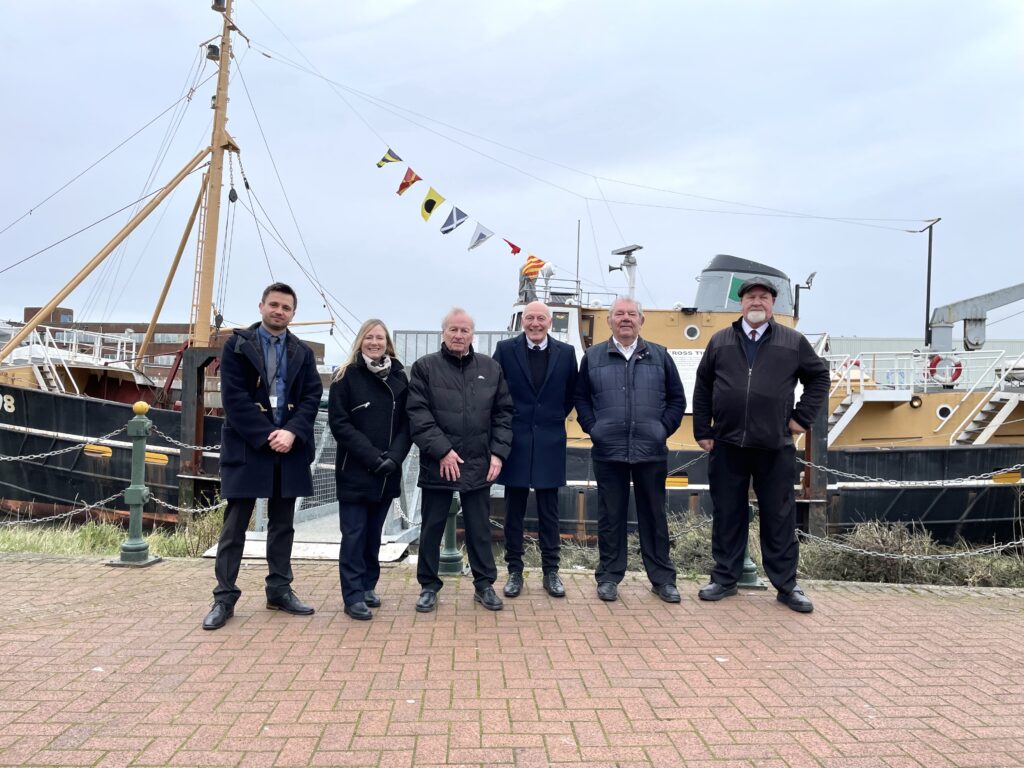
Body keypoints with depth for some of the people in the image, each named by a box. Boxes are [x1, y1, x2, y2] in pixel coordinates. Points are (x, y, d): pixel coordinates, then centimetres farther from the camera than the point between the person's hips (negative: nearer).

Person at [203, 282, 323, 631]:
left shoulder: (303, 353, 11)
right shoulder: (237, 345, 0)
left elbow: (312, 396, 3)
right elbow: (234, 397, -8)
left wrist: (291, 432, -14)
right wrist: (267, 436, -15)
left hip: (289, 448, 4)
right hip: (247, 447, -3)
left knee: (283, 524, 11)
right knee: (235, 526, 2)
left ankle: (279, 590, 22)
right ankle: (224, 597, 10)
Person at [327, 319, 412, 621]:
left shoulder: (399, 377, 8)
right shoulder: (346, 377, -2)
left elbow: (406, 423, 6)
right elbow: (339, 423, -9)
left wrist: (395, 456, -11)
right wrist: (372, 457, -16)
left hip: (388, 472, 3)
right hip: (354, 471, -3)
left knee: (374, 533, 12)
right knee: (354, 534, -1)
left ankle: (368, 586, 24)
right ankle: (353, 596, 6)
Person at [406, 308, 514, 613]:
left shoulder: (491, 368, 7)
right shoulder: (425, 367, -1)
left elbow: (503, 414, 8)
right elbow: (418, 415, -8)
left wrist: (498, 452, -2)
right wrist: (442, 450, -15)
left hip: (479, 465, 2)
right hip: (437, 464, -2)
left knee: (479, 528, 11)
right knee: (432, 528, 10)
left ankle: (484, 584, 25)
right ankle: (429, 586, 24)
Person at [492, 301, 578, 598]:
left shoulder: (566, 352, 2)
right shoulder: (505, 349, -2)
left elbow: (572, 394, 13)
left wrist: (555, 418, 9)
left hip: (550, 442, 1)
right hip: (515, 440, -1)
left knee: (549, 512, 8)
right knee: (514, 511, 7)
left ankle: (551, 571, 20)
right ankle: (514, 571, 18)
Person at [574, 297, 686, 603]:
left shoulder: (660, 356, 8)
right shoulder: (593, 356, 6)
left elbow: (677, 399, 11)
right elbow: (581, 398, 9)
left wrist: (663, 429, 1)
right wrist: (593, 428, -2)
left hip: (651, 451, 1)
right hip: (608, 452, -1)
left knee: (654, 515, 9)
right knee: (610, 516, 7)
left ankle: (662, 578, 21)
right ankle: (608, 577, 18)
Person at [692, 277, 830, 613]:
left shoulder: (793, 342, 5)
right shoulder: (720, 341, 8)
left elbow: (819, 376, 13)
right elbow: (702, 387, 11)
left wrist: (802, 417, 5)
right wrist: (702, 431, 6)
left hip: (775, 447, -1)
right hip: (726, 446, 1)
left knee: (779, 518, 6)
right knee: (727, 516, 9)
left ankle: (787, 585, 18)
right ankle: (724, 579, 21)